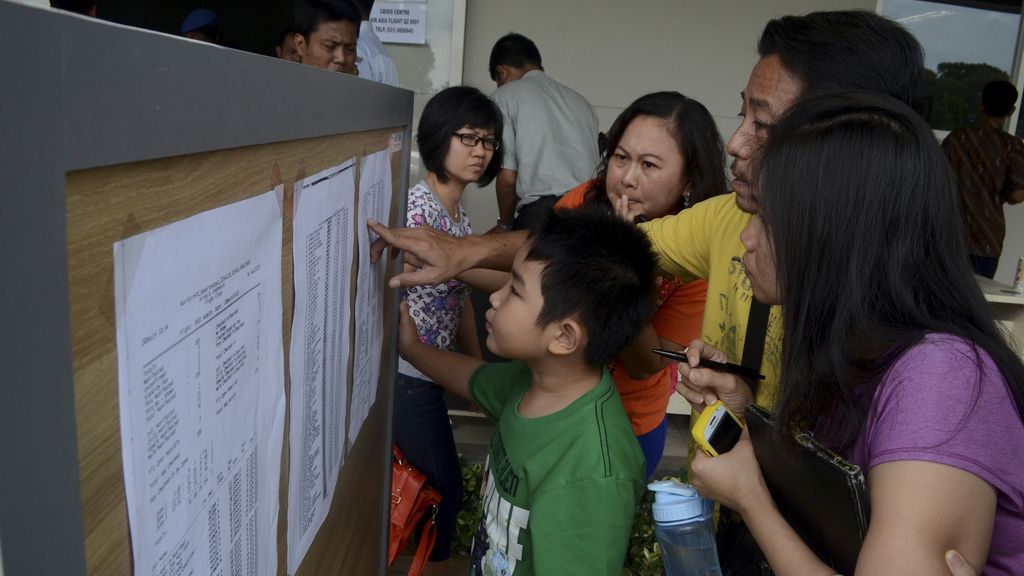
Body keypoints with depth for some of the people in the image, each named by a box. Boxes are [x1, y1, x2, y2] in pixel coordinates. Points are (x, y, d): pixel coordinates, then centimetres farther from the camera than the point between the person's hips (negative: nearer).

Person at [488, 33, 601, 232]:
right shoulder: (579, 99, 25)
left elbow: (508, 177, 2)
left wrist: (505, 223, 16)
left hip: (541, 211, -5)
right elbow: (599, 165, 18)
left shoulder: (504, 97, 9)